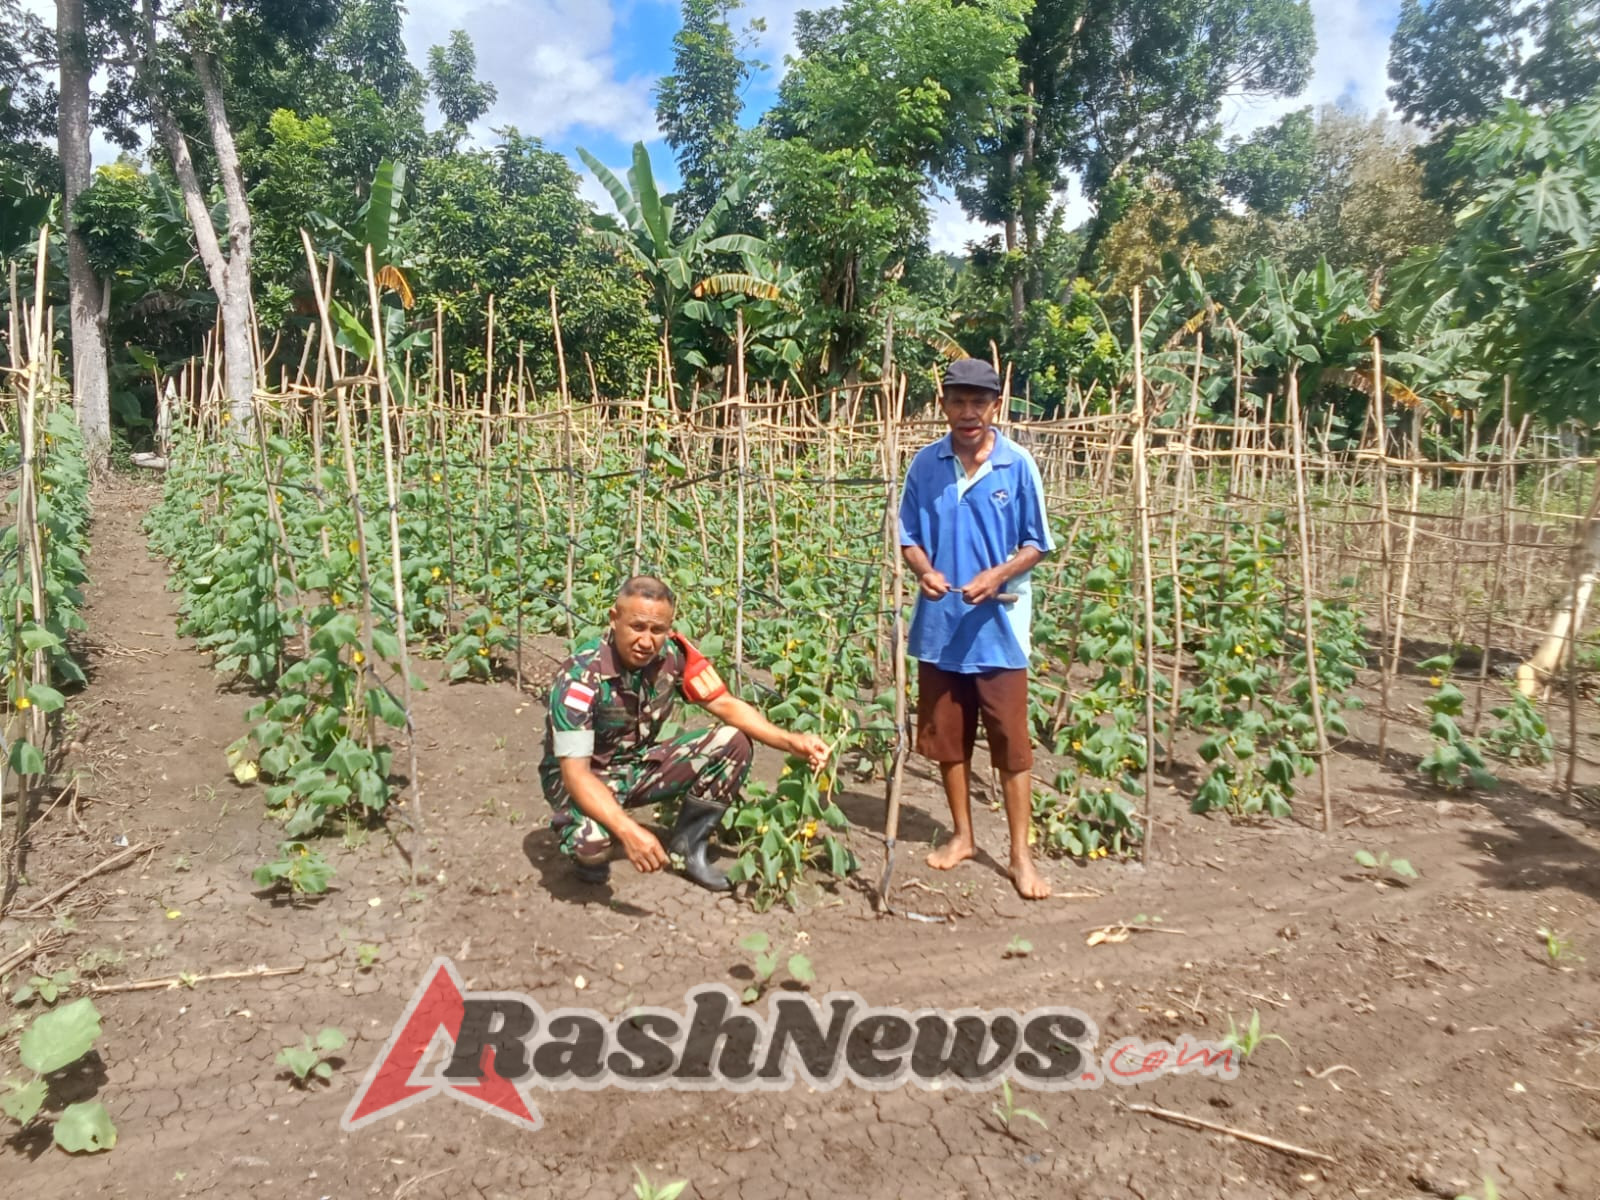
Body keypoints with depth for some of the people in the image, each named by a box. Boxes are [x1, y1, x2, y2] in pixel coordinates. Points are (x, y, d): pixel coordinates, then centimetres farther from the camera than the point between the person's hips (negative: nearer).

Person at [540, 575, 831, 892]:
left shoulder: (674, 654, -17)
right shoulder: (580, 675, -31)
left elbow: (725, 705, -8)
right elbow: (574, 771, -34)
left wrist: (791, 741, -22)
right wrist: (628, 831, -47)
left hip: (641, 765, 5)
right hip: (586, 778, -4)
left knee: (732, 743, -15)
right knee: (591, 838, -38)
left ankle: (687, 846, 3)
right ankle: (588, 852, 3)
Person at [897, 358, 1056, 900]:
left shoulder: (1018, 465, -7)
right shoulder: (926, 464, 0)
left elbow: (1036, 543, -2)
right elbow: (908, 534, 6)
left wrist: (997, 576, -19)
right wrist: (924, 571, -14)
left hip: (998, 625, -3)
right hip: (939, 623, 3)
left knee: (1011, 744, 3)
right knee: (947, 738, 13)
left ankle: (1020, 854, 15)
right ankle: (962, 835, 31)